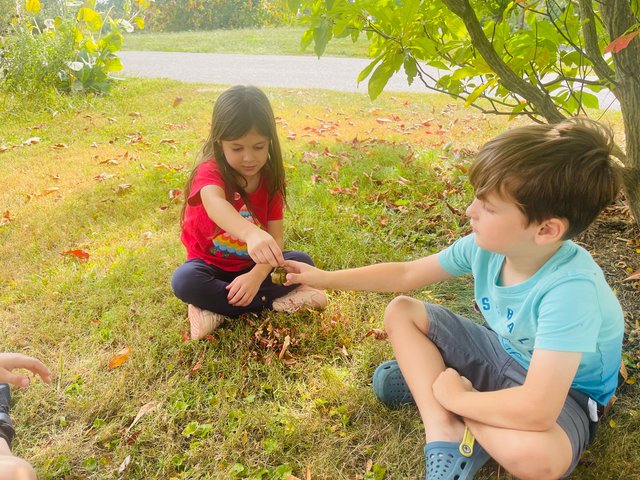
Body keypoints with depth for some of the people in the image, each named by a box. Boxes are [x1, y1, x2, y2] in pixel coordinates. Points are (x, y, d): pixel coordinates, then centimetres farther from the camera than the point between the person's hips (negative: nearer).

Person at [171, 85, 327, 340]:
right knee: (184, 281, -35)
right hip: (211, 266, -3)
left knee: (302, 262, -18)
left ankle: (217, 309, -19)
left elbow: (276, 236, -14)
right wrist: (252, 234, -70)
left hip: (252, 266, 4)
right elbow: (214, 203, -49)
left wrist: (257, 276, -33)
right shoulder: (211, 171, -24)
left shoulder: (270, 179, -9)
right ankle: (270, 302, -21)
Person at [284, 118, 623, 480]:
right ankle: (445, 434, -18)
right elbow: (407, 275, -2)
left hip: (563, 391, -6)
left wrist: (453, 397, -26)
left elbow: (536, 411, -43)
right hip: (504, 353, 6)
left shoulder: (571, 289, -37)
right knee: (401, 312, -5)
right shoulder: (485, 245, -17)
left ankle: (432, 386, -14)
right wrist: (324, 278, -1)